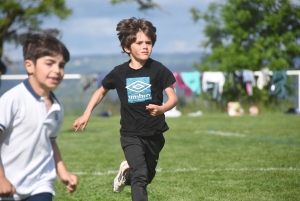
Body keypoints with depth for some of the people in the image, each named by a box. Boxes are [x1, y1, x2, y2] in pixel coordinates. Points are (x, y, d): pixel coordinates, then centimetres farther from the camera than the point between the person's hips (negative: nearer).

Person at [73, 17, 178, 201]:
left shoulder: (158, 69, -11)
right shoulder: (119, 73, -6)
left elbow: (173, 97, -12)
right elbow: (101, 91, 12)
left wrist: (162, 109, -33)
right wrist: (86, 114, 6)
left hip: (154, 133, 1)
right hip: (131, 134, -1)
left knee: (147, 176, 19)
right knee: (140, 176, -18)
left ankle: (126, 172, 51)